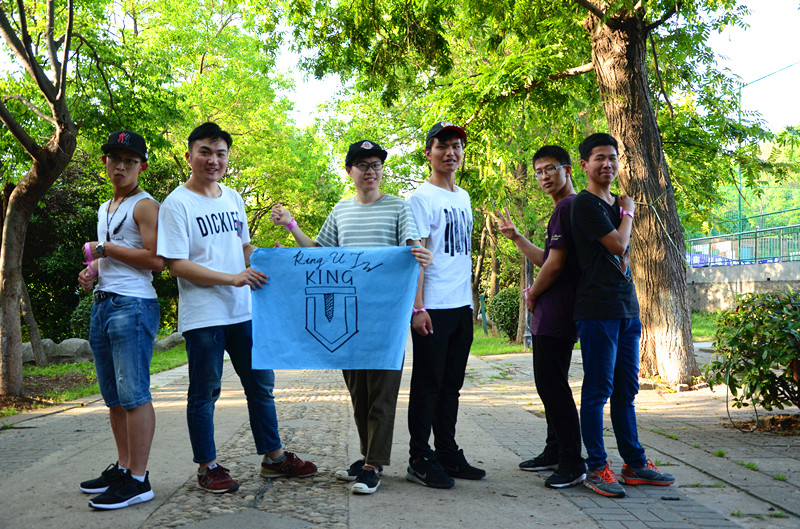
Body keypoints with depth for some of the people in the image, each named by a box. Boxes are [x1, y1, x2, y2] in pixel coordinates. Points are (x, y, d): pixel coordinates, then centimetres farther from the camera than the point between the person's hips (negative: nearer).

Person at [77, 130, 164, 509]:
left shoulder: (145, 206, -6)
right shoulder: (104, 210, 22)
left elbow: (156, 260, -17)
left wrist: (105, 248, -10)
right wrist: (92, 271, 12)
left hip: (133, 305, -9)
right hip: (102, 304, 9)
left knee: (133, 394, -9)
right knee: (113, 396, 12)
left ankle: (138, 479, -5)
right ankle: (123, 467, 21)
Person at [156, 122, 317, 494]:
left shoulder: (233, 198, 12)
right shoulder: (177, 204, -8)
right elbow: (177, 265, -14)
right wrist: (232, 278, -20)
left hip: (245, 310, 7)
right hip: (203, 317, -6)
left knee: (261, 385, 12)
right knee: (204, 393, 5)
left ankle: (274, 456, 25)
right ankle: (207, 467, 19)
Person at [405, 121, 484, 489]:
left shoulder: (463, 197, 16)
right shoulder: (421, 197, -6)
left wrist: (471, 299, 17)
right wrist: (418, 308, -18)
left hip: (461, 306, 7)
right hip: (433, 308, -7)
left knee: (451, 384, 13)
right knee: (427, 384, -1)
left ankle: (448, 455, 22)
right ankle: (420, 460, 8)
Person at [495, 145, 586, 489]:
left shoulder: (568, 207, -13)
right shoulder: (564, 210, 20)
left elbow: (555, 263, -18)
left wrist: (532, 295, -5)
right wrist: (515, 236, 23)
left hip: (555, 316, -11)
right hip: (552, 315, 11)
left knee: (552, 385, -9)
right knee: (550, 384, 17)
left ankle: (573, 463, -3)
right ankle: (555, 452, 28)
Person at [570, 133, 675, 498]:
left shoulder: (617, 203, 19)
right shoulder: (585, 203, -7)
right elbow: (617, 244, -13)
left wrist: (623, 258, 4)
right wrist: (628, 213, 3)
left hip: (627, 308, 8)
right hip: (597, 309, -8)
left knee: (626, 390, 12)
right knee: (598, 390, -4)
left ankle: (635, 464, 19)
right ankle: (597, 468, 4)